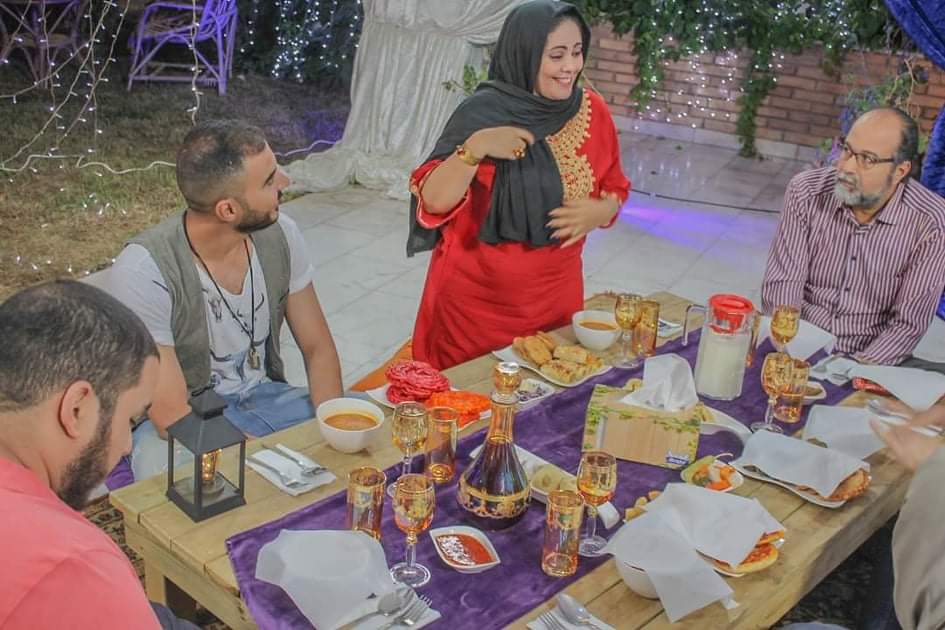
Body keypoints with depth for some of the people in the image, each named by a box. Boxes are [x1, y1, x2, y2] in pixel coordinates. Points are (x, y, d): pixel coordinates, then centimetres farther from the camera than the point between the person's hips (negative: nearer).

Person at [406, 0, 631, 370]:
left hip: (555, 293, 4)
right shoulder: (483, 113, -14)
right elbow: (433, 201, -17)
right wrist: (475, 148, -31)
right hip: (477, 296, -3)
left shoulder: (591, 111, -1)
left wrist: (598, 211, -14)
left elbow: (613, 192, 8)